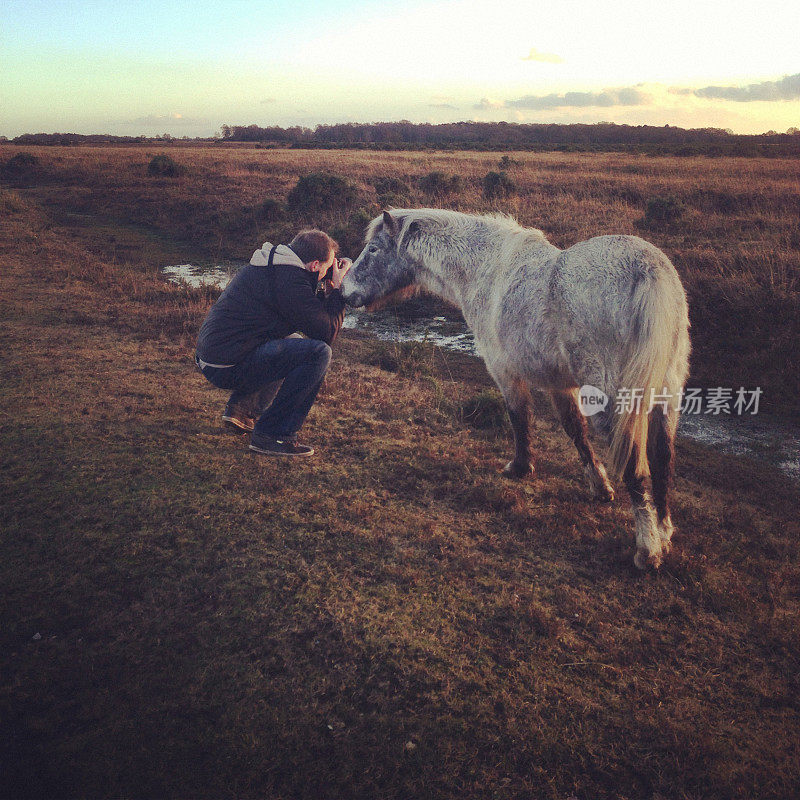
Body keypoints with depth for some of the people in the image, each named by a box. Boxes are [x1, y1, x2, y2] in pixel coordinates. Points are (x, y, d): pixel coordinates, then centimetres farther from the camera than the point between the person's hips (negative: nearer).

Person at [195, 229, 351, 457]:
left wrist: (324, 288, 15)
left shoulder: (271, 265, 14)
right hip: (229, 367, -10)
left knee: (290, 343, 30)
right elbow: (327, 333, -12)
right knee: (319, 353, -15)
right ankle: (271, 435, -12)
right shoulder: (290, 281, -17)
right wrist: (336, 288, -1)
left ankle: (239, 406, 20)